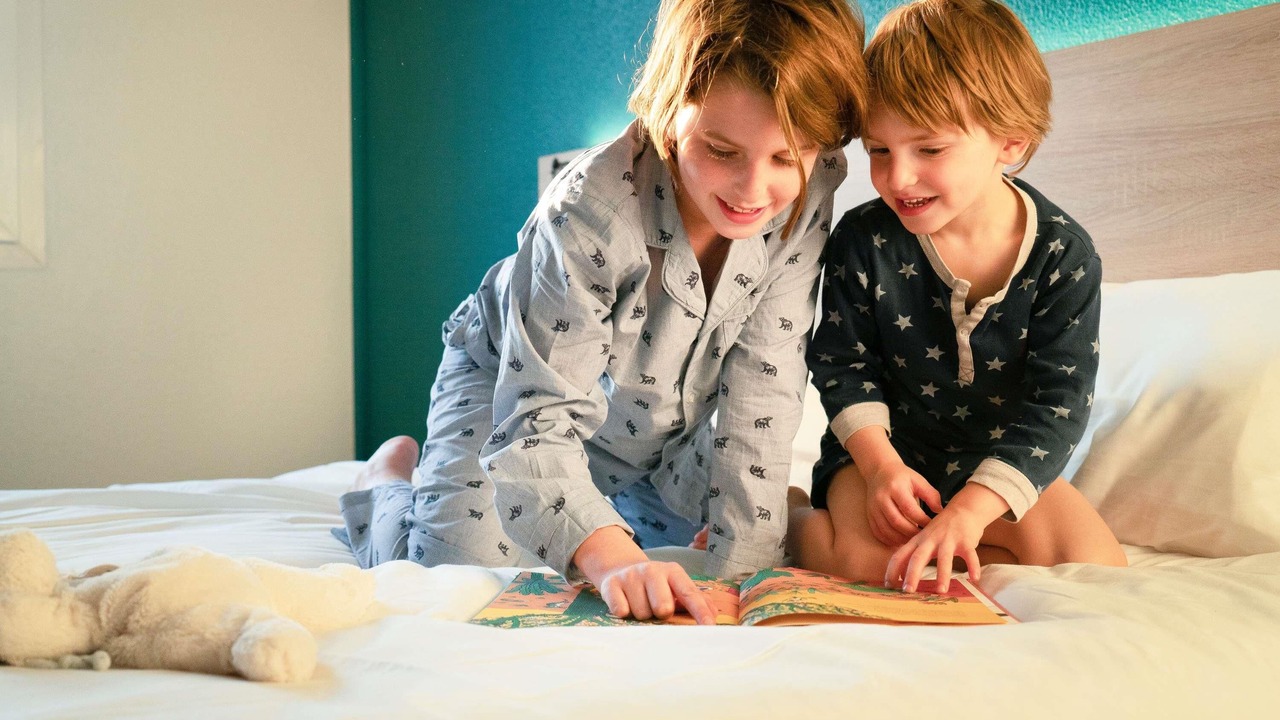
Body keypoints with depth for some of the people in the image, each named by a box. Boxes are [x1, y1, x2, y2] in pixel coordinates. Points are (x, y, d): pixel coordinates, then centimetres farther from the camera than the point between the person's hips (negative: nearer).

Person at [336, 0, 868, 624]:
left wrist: (743, 560, -28)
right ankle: (391, 478, 17)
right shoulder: (593, 207, -39)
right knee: (459, 561, -21)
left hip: (659, 425, 5)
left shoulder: (806, 201, -26)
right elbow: (539, 416, -43)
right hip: (516, 380, -4)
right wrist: (611, 557, -61)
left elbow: (763, 385, -23)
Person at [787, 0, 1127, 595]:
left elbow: (1060, 400, -18)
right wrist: (880, 463, -19)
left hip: (1001, 458, 2)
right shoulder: (862, 241, -12)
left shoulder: (1064, 254, -14)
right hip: (886, 447, -2)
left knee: (1100, 568, -18)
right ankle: (790, 512, 2)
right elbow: (842, 363, -2)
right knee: (863, 563, -28)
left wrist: (971, 508, -31)